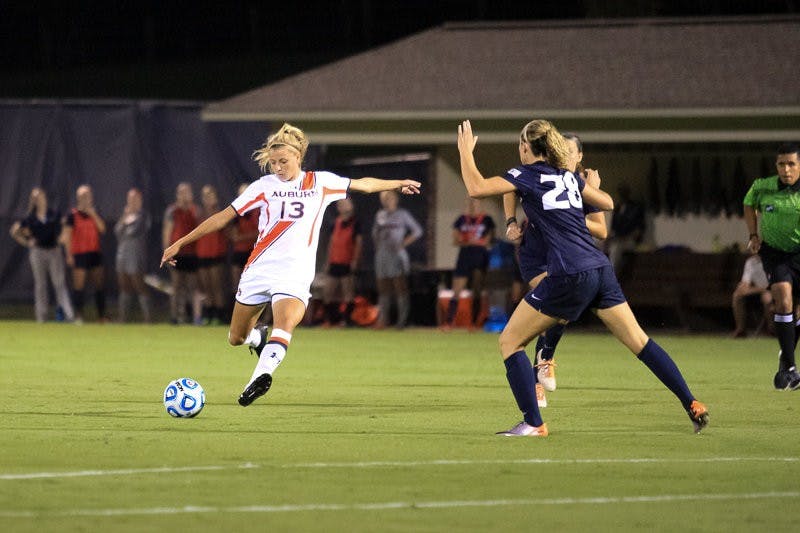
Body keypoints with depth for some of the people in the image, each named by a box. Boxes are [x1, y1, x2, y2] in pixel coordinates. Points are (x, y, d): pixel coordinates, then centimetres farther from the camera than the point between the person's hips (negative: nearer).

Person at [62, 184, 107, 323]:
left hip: (95, 253, 5)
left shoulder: (94, 214, 14)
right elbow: (66, 236, -4)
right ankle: (78, 316, -4)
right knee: (79, 287, -6)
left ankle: (102, 316, 9)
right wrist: (69, 255, -11)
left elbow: (102, 229, 2)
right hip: (79, 255, -5)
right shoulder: (73, 215, -2)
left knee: (100, 286, 4)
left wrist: (93, 214, -7)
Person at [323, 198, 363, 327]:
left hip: (347, 264, -7)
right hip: (334, 264, 7)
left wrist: (355, 260, -15)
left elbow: (359, 243, -7)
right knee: (329, 292, 6)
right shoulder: (336, 223, 15)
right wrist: (328, 261, 16)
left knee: (348, 293, -7)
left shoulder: (355, 224, -2)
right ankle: (333, 317, 12)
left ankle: (347, 318, -5)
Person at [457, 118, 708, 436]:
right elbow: (607, 204, 30)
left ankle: (533, 423, -3)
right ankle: (692, 406, 8)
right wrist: (592, 185, 51)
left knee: (510, 341, 4)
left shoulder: (528, 175, -1)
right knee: (640, 341, 11)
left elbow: (476, 189, -11)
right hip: (600, 269, 7)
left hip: (569, 277, -7)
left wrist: (465, 151, 4)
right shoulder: (568, 177, 18)